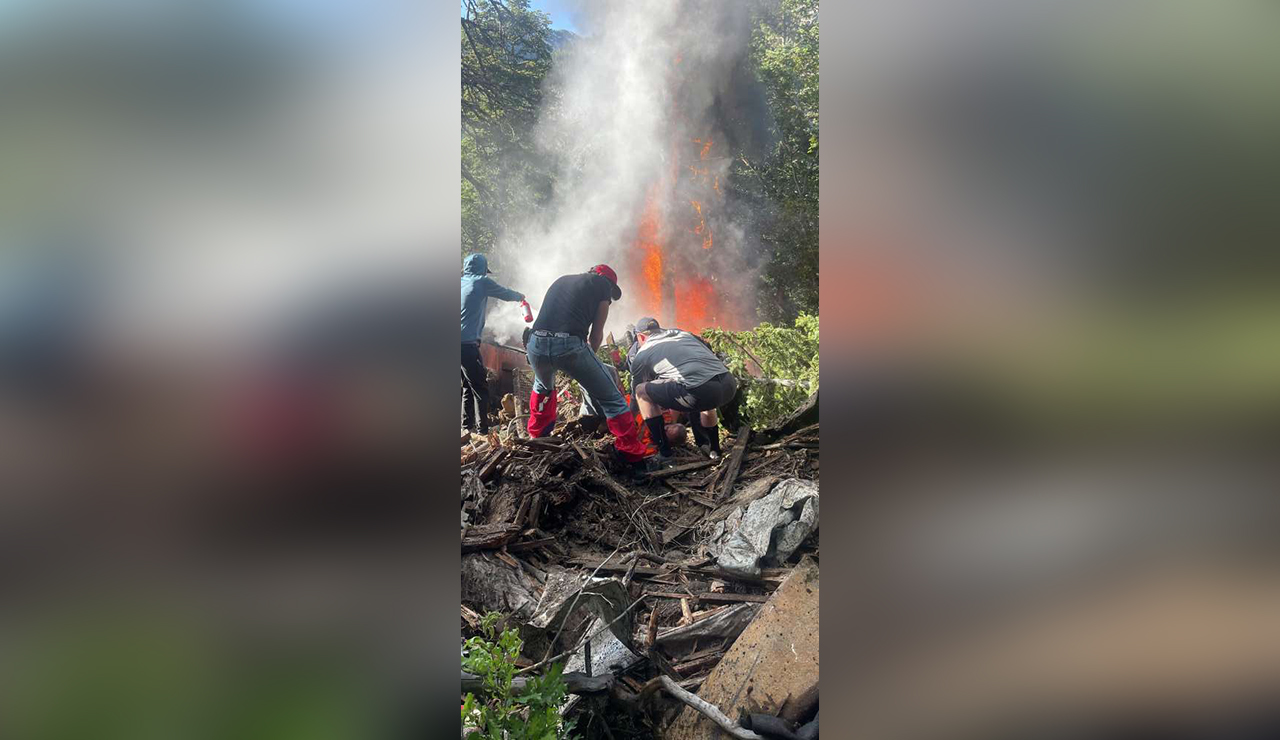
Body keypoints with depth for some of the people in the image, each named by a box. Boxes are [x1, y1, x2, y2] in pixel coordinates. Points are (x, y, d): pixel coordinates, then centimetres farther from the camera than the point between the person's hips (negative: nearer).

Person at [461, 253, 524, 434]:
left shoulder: (462, 282, 17)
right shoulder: (481, 282, 1)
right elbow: (507, 294, 11)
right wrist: (521, 296, 32)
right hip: (467, 343, -7)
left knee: (468, 386, 17)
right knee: (480, 388, -2)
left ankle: (467, 425, 18)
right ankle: (483, 429, -5)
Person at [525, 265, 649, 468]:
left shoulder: (560, 281, 31)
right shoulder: (603, 284, 16)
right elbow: (596, 334, 13)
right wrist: (589, 354, 30)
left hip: (536, 343, 5)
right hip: (570, 345, -5)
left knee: (543, 388, 38)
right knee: (611, 399, 8)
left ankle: (537, 436, 49)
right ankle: (634, 456, 6)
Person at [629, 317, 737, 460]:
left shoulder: (642, 354, 18)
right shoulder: (684, 334, 32)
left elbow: (637, 393, 30)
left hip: (700, 392, -6)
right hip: (730, 386, 6)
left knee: (642, 391, 15)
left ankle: (664, 453, 15)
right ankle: (713, 449, 36)